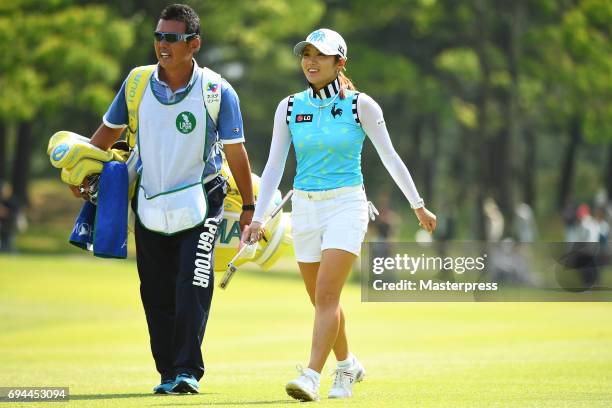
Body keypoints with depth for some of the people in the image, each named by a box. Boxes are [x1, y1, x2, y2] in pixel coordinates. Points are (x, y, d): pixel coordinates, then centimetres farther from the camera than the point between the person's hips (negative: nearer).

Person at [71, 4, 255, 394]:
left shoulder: (217, 92, -11)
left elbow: (236, 152, -4)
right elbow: (109, 129, 13)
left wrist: (249, 208, 0)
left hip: (200, 204, -3)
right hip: (150, 207, 3)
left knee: (193, 288, -15)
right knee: (157, 295, 5)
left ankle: (188, 371, -13)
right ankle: (168, 372, 15)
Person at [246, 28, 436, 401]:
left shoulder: (360, 105, -4)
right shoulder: (290, 108, 4)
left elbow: (390, 156, 3)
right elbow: (274, 166, 6)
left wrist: (418, 205, 7)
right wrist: (258, 218, -1)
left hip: (346, 205, -4)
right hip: (305, 207, 4)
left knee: (326, 295, -17)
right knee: (322, 300, 11)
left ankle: (311, 378, -23)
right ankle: (347, 366, 33)